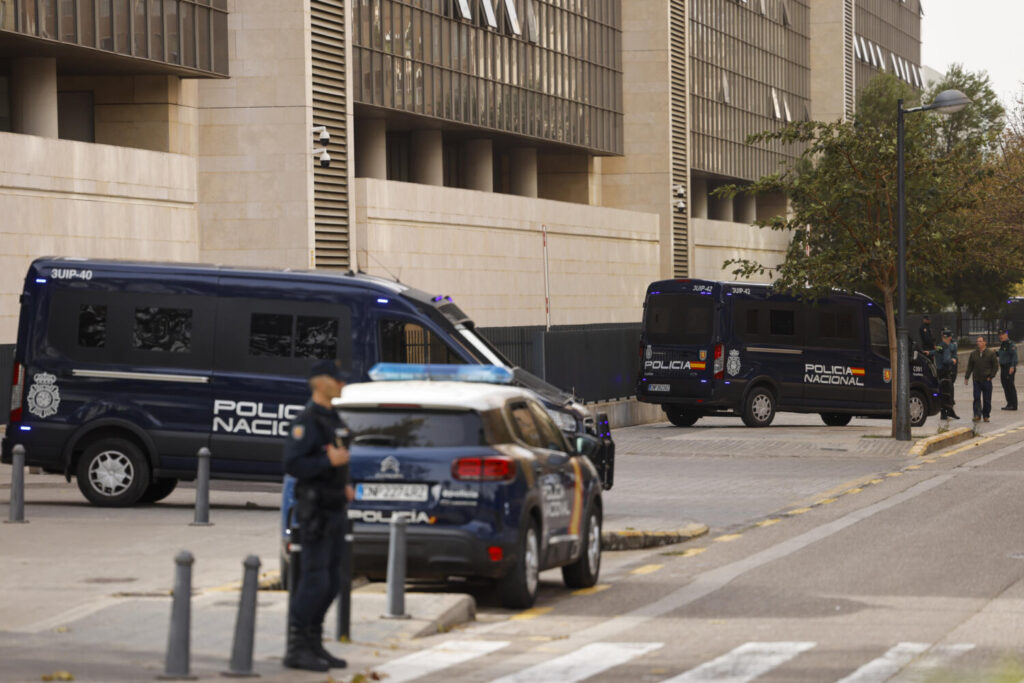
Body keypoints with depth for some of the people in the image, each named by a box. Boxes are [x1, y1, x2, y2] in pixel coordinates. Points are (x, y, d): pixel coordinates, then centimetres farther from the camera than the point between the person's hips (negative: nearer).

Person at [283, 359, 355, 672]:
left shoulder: (333, 420, 16)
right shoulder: (306, 421, -13)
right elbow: (293, 464, -21)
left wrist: (344, 485, 12)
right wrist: (331, 462, -24)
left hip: (335, 510, 9)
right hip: (315, 511, -9)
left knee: (331, 582, 10)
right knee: (314, 581, -9)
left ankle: (313, 644, 17)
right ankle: (296, 649, -3)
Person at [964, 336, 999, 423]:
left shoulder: (991, 353, -1)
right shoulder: (973, 353, 8)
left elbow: (995, 366, 2)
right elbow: (970, 366, 12)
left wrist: (991, 376, -6)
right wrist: (966, 377, 6)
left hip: (986, 380, -2)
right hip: (977, 380, 2)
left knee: (987, 399, 2)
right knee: (977, 398, -7)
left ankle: (986, 416, 13)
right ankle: (977, 416, -9)